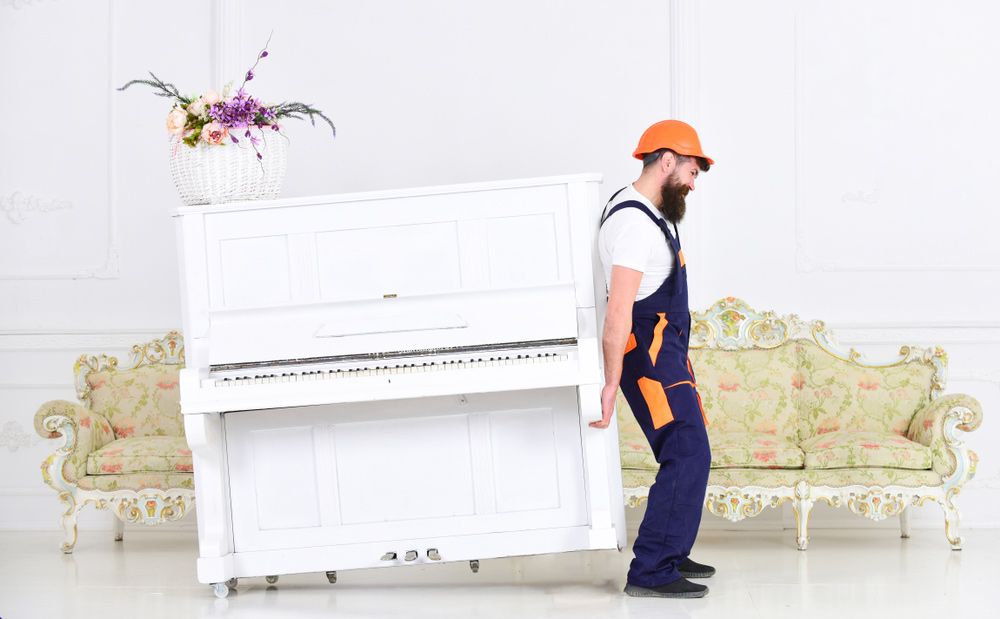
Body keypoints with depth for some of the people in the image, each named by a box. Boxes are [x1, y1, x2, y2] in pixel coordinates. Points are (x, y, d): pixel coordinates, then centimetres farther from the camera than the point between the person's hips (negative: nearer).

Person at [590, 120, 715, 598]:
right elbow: (618, 312, -26)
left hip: (667, 350, 11)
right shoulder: (635, 222, -20)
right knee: (687, 456, -16)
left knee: (687, 454, 15)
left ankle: (670, 555, 24)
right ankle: (650, 573, -15)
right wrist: (611, 383, -29)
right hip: (649, 355, -11)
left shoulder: (649, 214, 14)